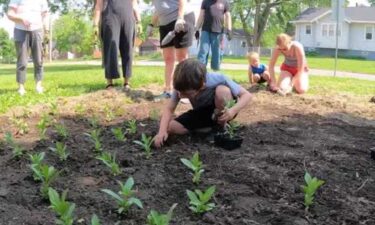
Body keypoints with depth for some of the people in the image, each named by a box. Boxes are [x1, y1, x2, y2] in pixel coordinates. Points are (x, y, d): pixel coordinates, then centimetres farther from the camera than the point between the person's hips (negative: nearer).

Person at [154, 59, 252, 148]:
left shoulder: (217, 79, -32)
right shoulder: (183, 87, -23)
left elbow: (247, 95, -27)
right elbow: (169, 109, -18)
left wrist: (233, 111, -44)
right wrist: (162, 131, -33)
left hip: (222, 114, -4)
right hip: (202, 114, 4)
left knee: (222, 91, -37)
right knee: (170, 127, -19)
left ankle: (222, 127, -12)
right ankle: (213, 126, -2)